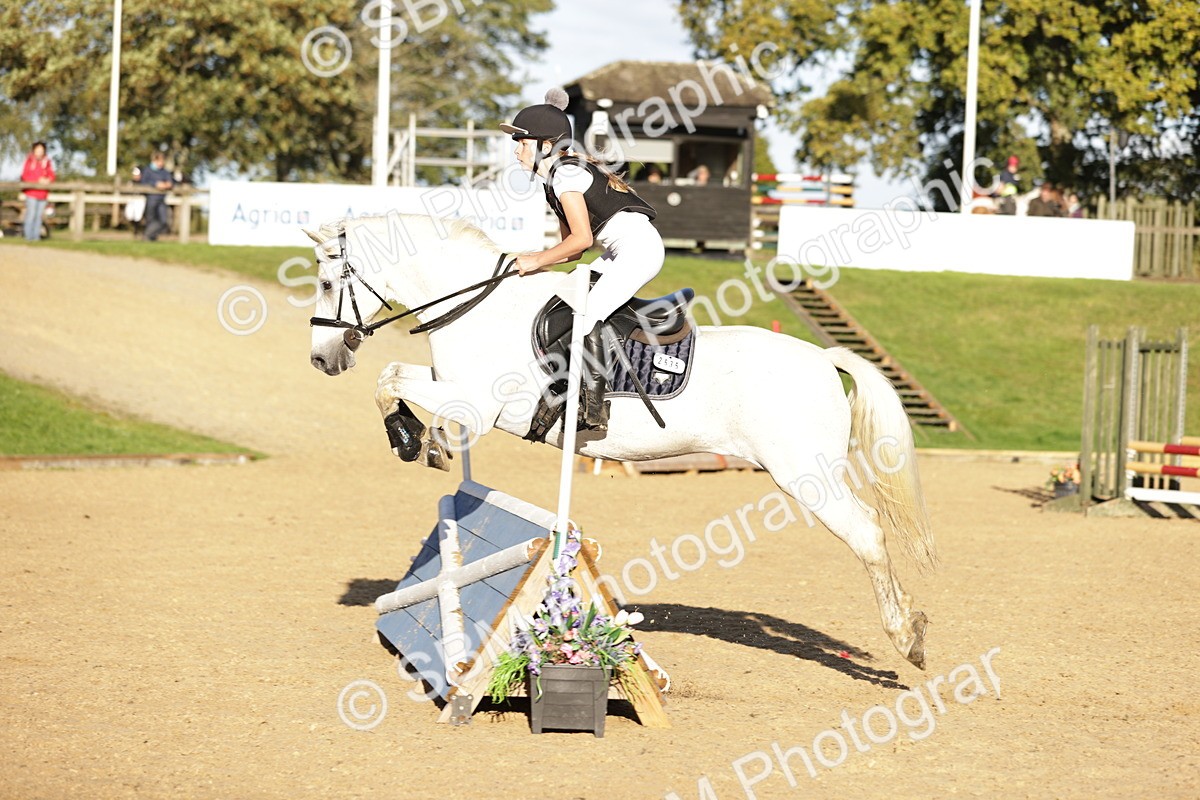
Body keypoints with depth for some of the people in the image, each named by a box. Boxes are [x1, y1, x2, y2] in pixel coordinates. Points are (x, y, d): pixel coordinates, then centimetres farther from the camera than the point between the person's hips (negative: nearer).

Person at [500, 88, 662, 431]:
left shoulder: (565, 173, -11)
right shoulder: (556, 179, 18)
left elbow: (582, 238, -18)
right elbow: (572, 246, 19)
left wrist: (537, 260, -10)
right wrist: (534, 261, 7)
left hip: (639, 245, -11)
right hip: (619, 253, 11)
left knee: (586, 314, -20)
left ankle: (595, 410, -22)